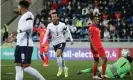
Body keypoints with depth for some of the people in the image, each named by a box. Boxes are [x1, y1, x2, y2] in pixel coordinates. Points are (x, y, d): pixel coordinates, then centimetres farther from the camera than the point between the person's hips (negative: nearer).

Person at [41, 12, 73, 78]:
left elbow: (67, 31, 6)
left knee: (58, 54, -23)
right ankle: (65, 68, 33)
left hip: (62, 42, -3)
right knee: (60, 56, 12)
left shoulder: (62, 25, -11)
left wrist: (71, 39, 8)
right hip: (55, 43, 3)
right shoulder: (49, 26, -10)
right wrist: (43, 42, -13)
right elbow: (46, 35, -2)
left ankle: (60, 69, -7)